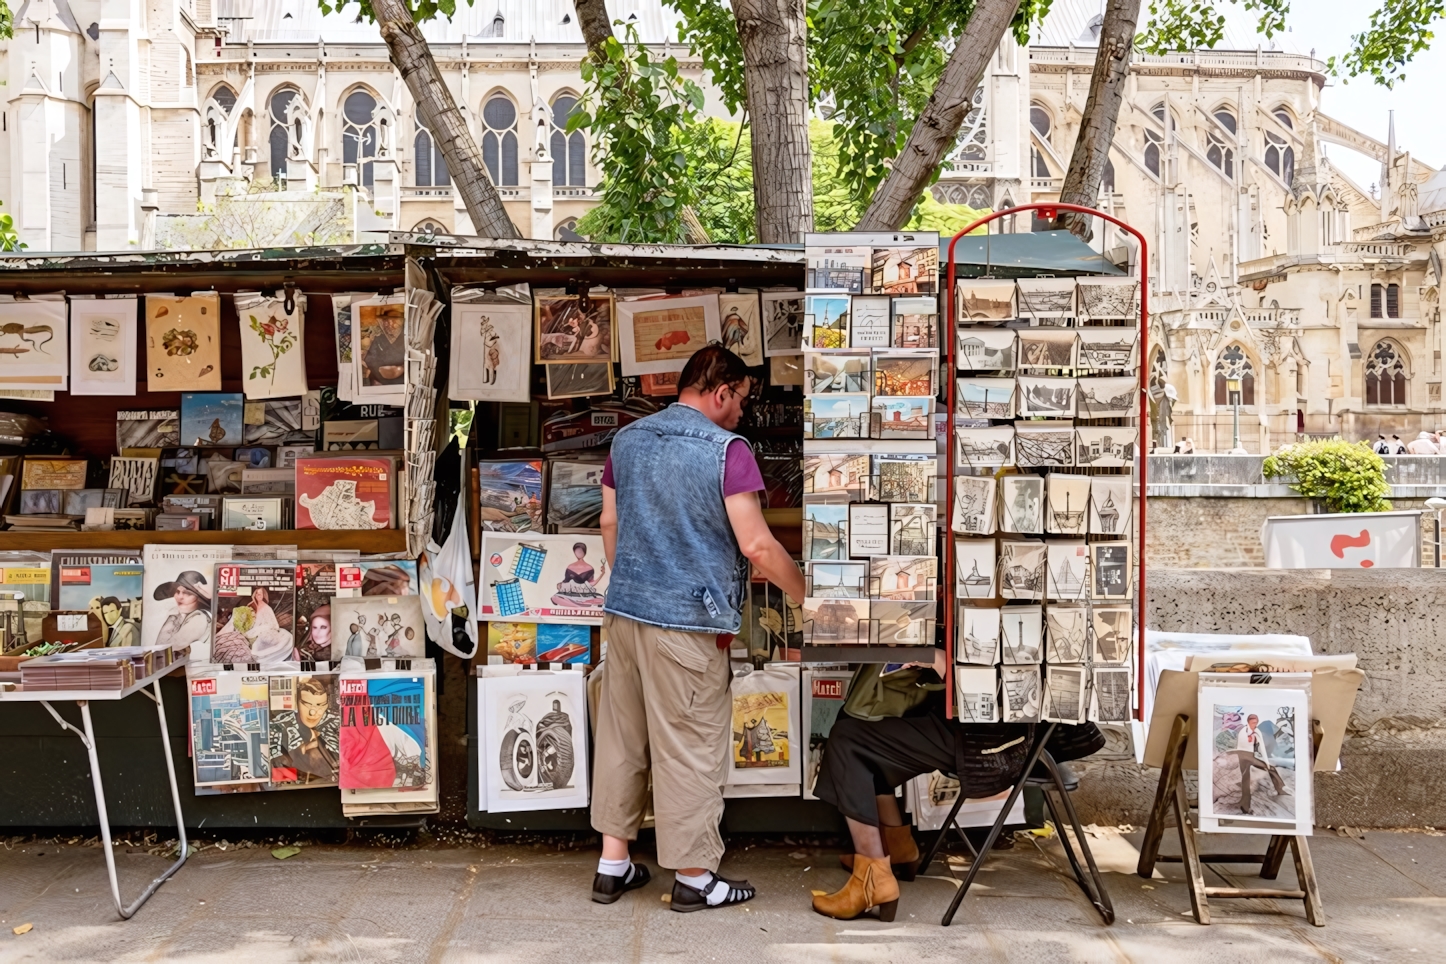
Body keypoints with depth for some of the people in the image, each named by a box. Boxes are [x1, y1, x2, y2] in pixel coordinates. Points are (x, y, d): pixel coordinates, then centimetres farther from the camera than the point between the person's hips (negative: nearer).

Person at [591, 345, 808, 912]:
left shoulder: (628, 440, 9)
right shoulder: (728, 450, -12)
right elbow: (757, 546, -16)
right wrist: (806, 595, -3)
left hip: (623, 610, 7)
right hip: (687, 621, -7)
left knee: (622, 736, 15)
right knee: (690, 747, 4)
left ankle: (613, 865, 24)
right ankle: (694, 877, 15)